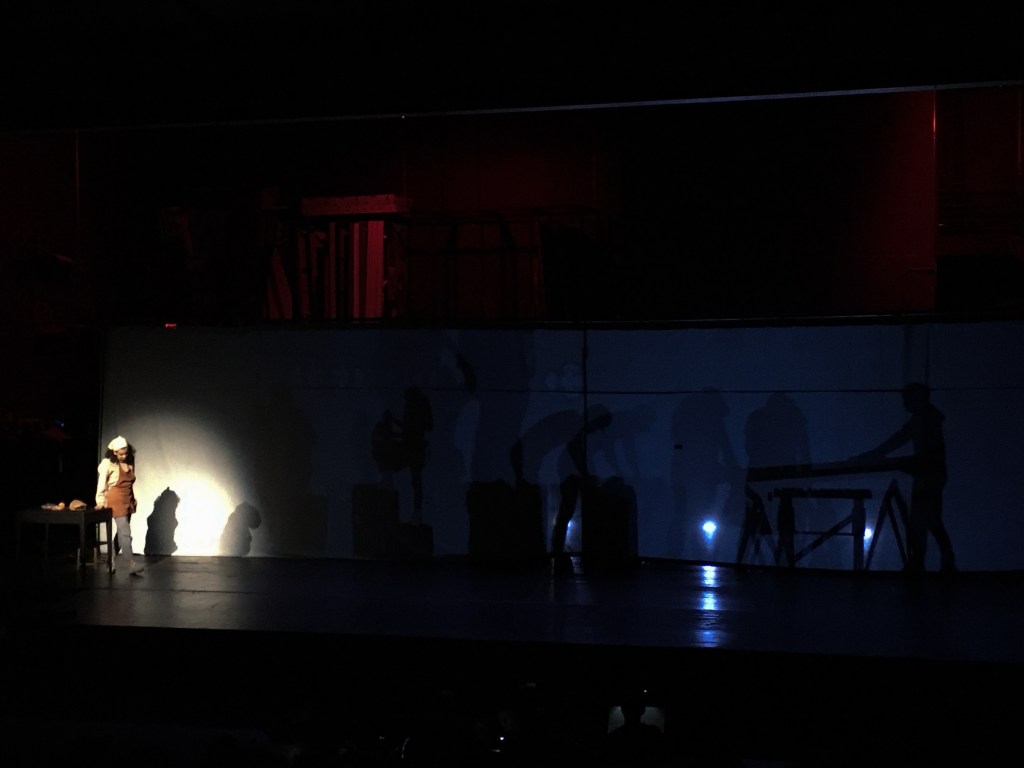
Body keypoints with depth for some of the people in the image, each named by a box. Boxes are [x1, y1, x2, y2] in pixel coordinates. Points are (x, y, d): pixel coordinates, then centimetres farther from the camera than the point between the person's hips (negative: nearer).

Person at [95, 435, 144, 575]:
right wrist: (101, 501, -13)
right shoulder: (108, 464, -10)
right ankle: (132, 564, -19)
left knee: (122, 533, 9)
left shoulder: (129, 463, 8)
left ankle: (112, 562, 18)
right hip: (116, 501, -7)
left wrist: (133, 499, 15)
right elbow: (101, 483, -9)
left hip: (128, 501, 7)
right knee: (125, 532, -14)